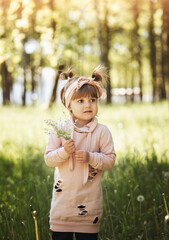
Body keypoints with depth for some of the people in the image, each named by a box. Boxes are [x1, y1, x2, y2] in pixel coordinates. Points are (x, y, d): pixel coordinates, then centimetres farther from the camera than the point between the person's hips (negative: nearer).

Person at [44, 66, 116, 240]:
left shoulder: (102, 131, -4)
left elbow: (110, 160, -5)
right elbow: (48, 159, -2)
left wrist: (90, 157, -20)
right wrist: (63, 152, -21)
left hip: (89, 198, 0)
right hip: (63, 196, 1)